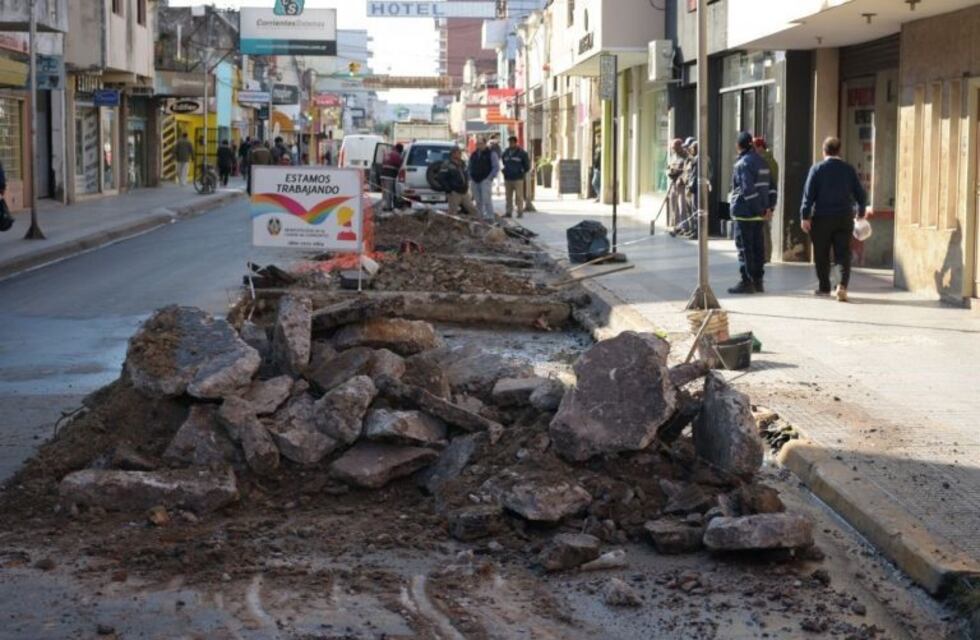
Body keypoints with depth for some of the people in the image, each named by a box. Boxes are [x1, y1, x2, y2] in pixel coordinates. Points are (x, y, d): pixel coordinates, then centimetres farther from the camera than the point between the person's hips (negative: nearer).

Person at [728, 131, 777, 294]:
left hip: (744, 212, -8)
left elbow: (747, 189, -22)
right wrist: (770, 206, 7)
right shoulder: (761, 161, 13)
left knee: (745, 248, -3)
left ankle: (747, 281, -2)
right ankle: (758, 281, 16)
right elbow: (771, 186, 13)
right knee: (758, 247, 12)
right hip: (759, 213, 8)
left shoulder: (743, 163, -14)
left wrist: (759, 210, -17)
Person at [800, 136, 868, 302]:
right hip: (844, 218, 2)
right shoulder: (849, 169, 5)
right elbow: (861, 194, 9)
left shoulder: (817, 169, -3)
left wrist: (805, 216, -9)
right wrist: (860, 212, 24)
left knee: (822, 255, 9)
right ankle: (843, 284, -18)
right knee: (843, 254, 1)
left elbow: (809, 194, -9)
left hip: (822, 218, -2)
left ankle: (824, 287, 15)